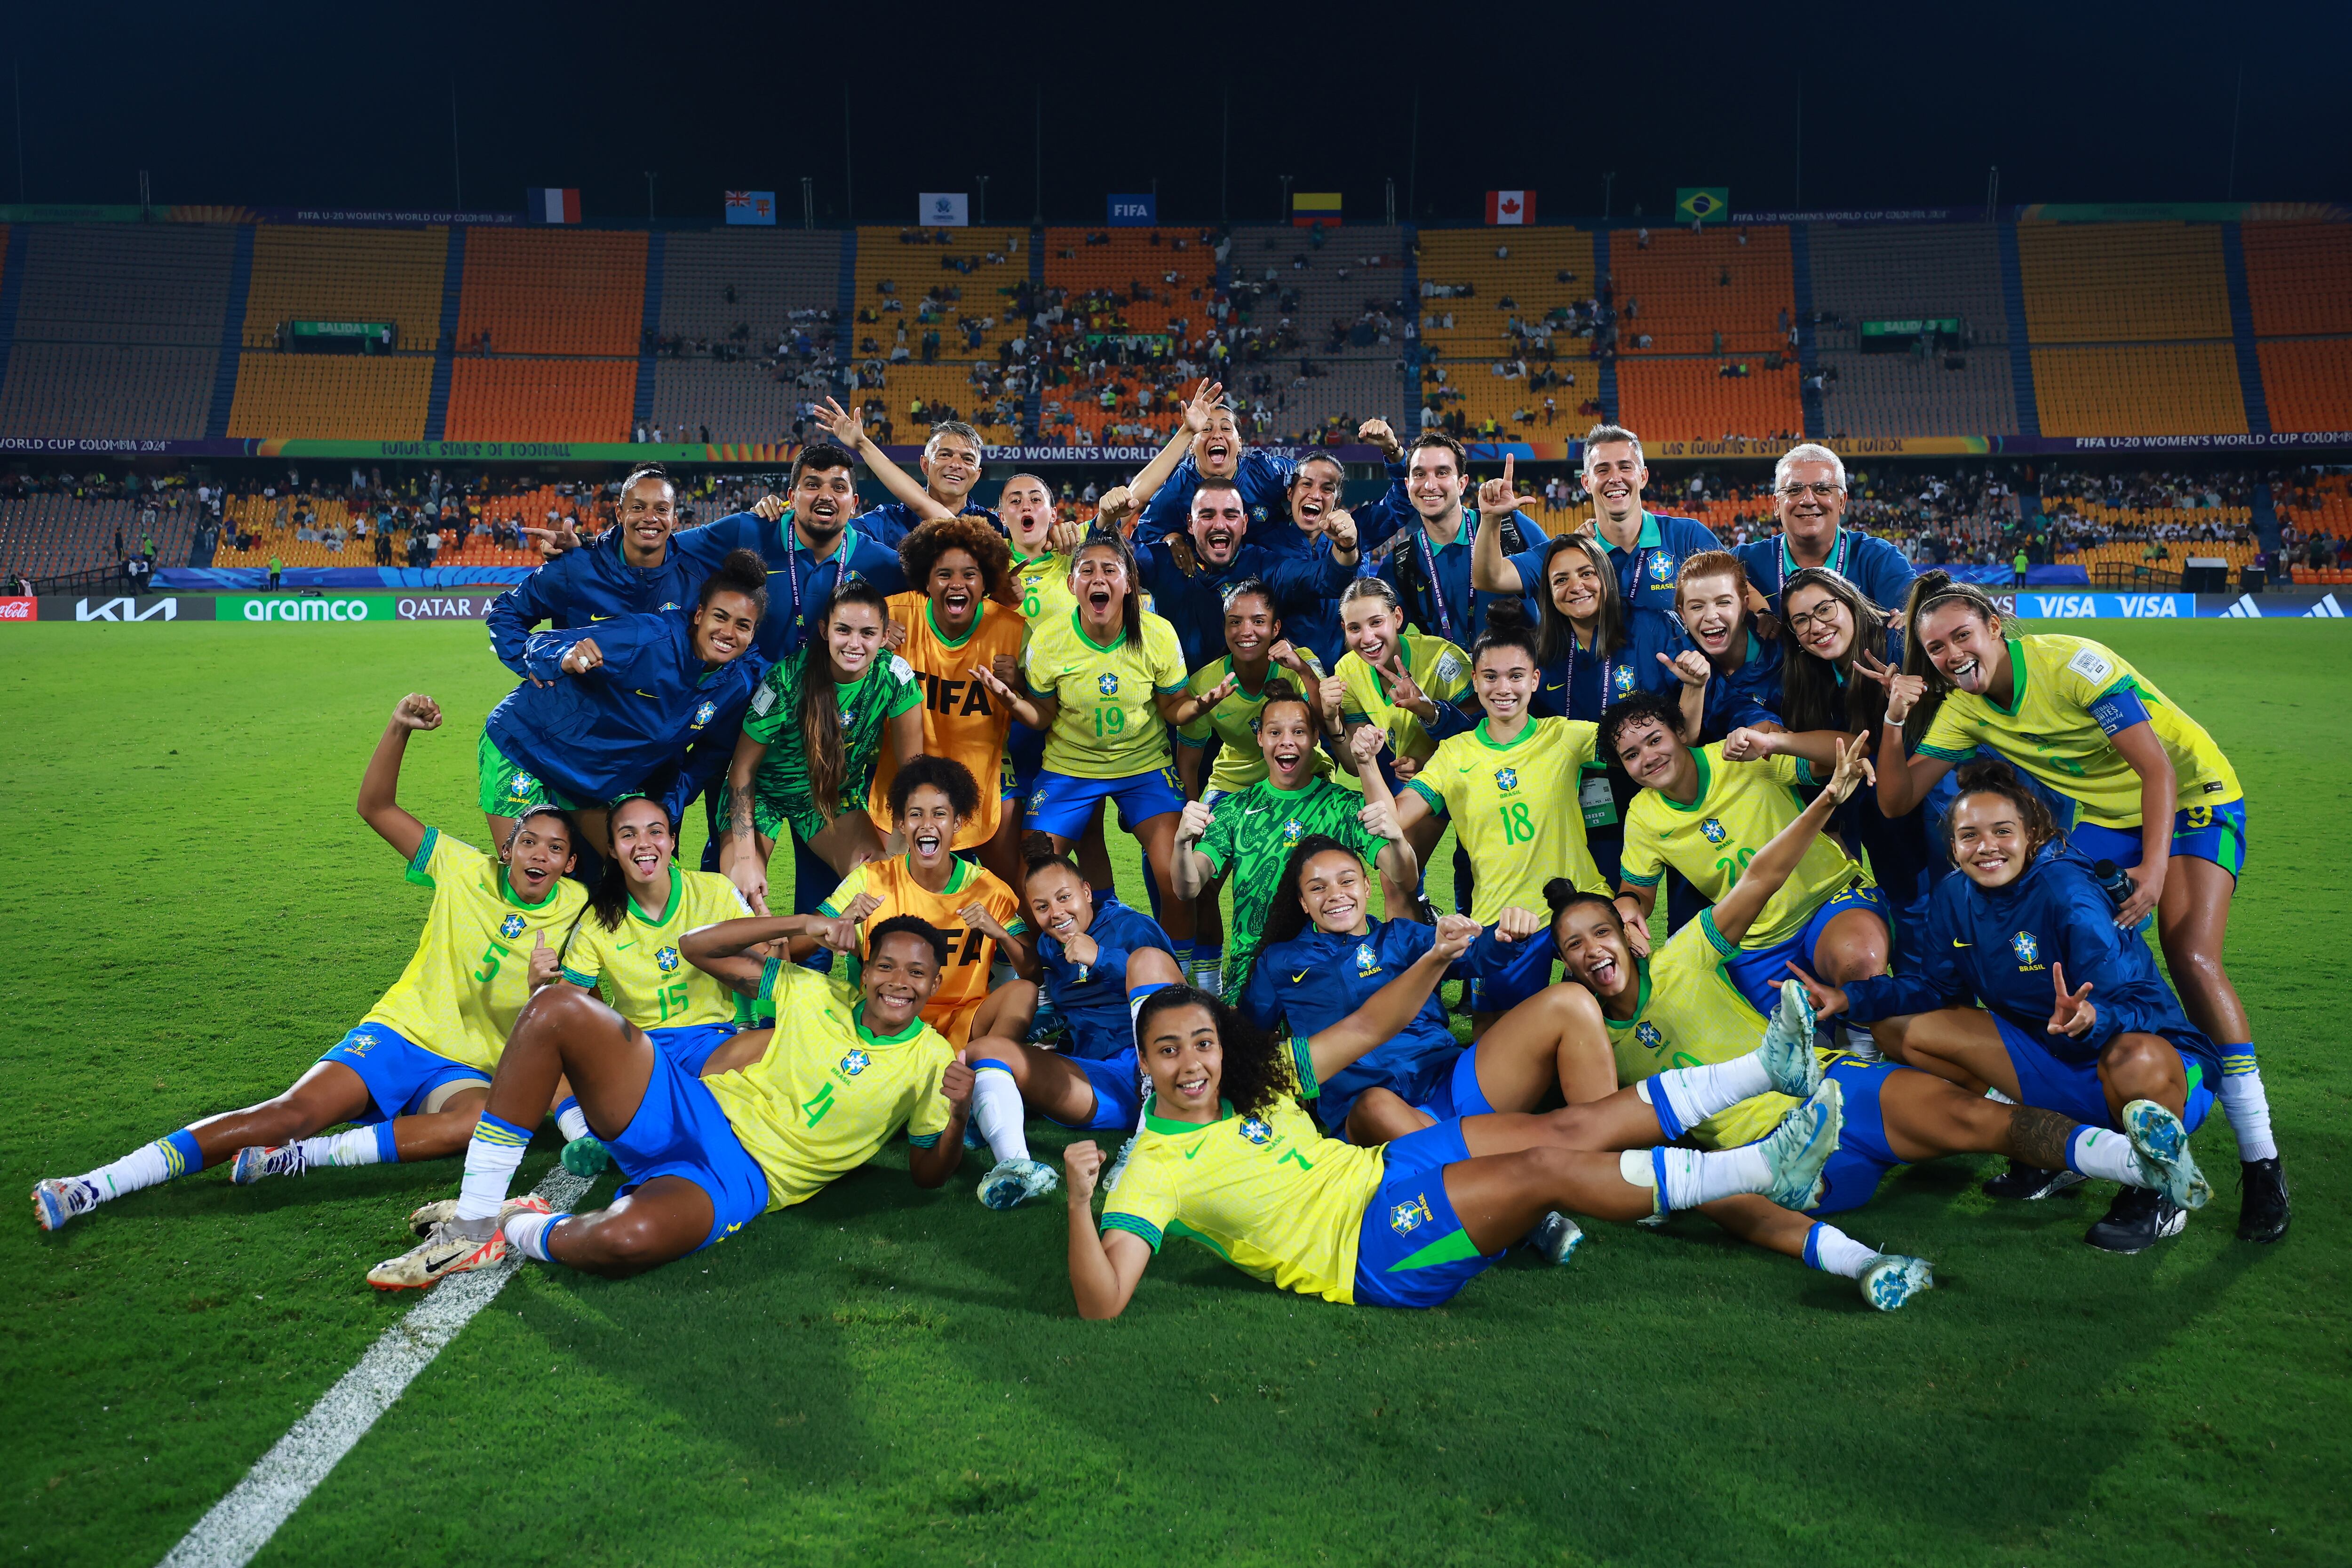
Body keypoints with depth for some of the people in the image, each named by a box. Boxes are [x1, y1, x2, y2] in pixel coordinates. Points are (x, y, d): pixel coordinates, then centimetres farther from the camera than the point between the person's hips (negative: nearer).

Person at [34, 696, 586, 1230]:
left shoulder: (574, 908, 1)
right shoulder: (468, 872, 1)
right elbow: (375, 807, 1)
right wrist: (399, 728, -14)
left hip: (466, 1070, 0)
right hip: (399, 1032, 0)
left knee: (485, 1123, -36)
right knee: (296, 1109, -25)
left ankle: (293, 1157, -32)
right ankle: (93, 1187, -23)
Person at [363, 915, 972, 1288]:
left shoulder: (930, 1060, 5)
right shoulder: (816, 995, 10)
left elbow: (928, 1173, 8)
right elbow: (699, 947, 10)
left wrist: (959, 1114, -14)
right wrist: (806, 923, 3)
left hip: (740, 1177, -4)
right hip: (690, 1110, 4)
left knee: (626, 1240, -41)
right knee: (556, 1006, -19)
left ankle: (519, 1232, -5)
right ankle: (473, 1221, -13)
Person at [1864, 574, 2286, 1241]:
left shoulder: (2070, 662, -25)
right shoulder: (1964, 708, -7)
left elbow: (2156, 766, -28)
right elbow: (1896, 799, -8)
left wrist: (2155, 867, -39)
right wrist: (1896, 717, -22)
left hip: (2191, 797, -6)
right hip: (2105, 818, 6)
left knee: (2191, 957, -22)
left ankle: (2261, 1162, -12)